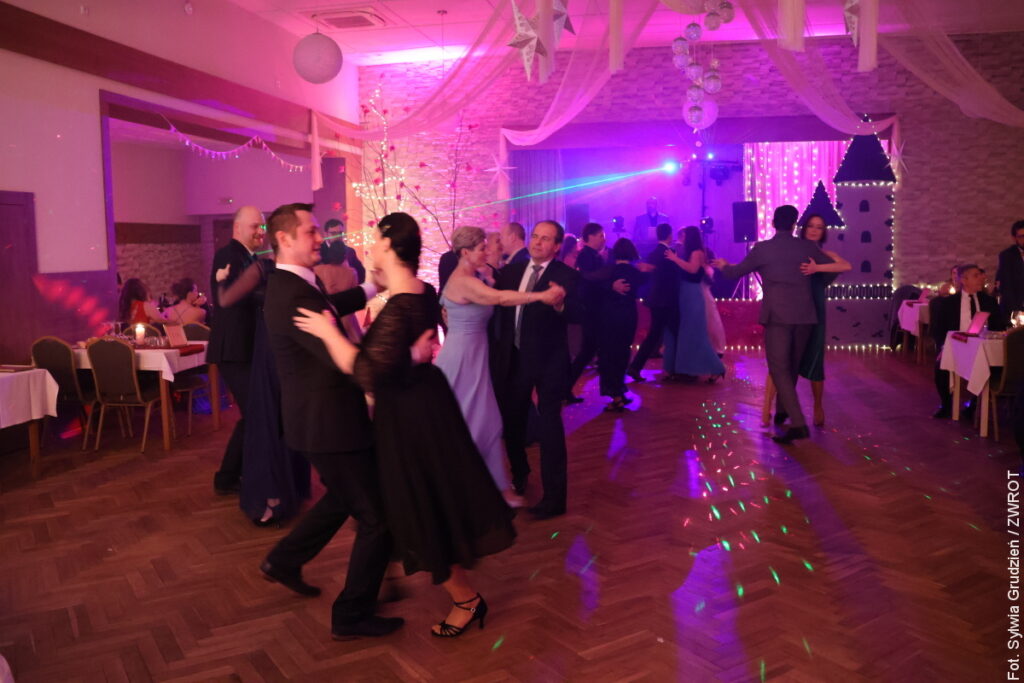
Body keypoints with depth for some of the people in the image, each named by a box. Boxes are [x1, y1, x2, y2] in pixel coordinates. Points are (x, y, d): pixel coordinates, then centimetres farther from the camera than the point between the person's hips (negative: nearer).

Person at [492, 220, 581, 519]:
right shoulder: (511, 271, 6)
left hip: (548, 360, -5)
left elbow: (576, 314, -24)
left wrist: (560, 304, -43)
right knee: (510, 420, 19)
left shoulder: (566, 276, -10)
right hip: (513, 358, 6)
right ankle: (519, 473, 45)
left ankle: (554, 497, 11)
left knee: (549, 425, 0)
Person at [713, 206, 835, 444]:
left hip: (777, 316, -4)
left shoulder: (762, 248, -1)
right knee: (791, 367, 18)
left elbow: (736, 273, 9)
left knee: (779, 369, -5)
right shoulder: (807, 247, 7)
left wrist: (724, 265, 31)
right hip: (804, 315, 4)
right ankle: (783, 411, 32)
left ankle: (798, 424, -17)